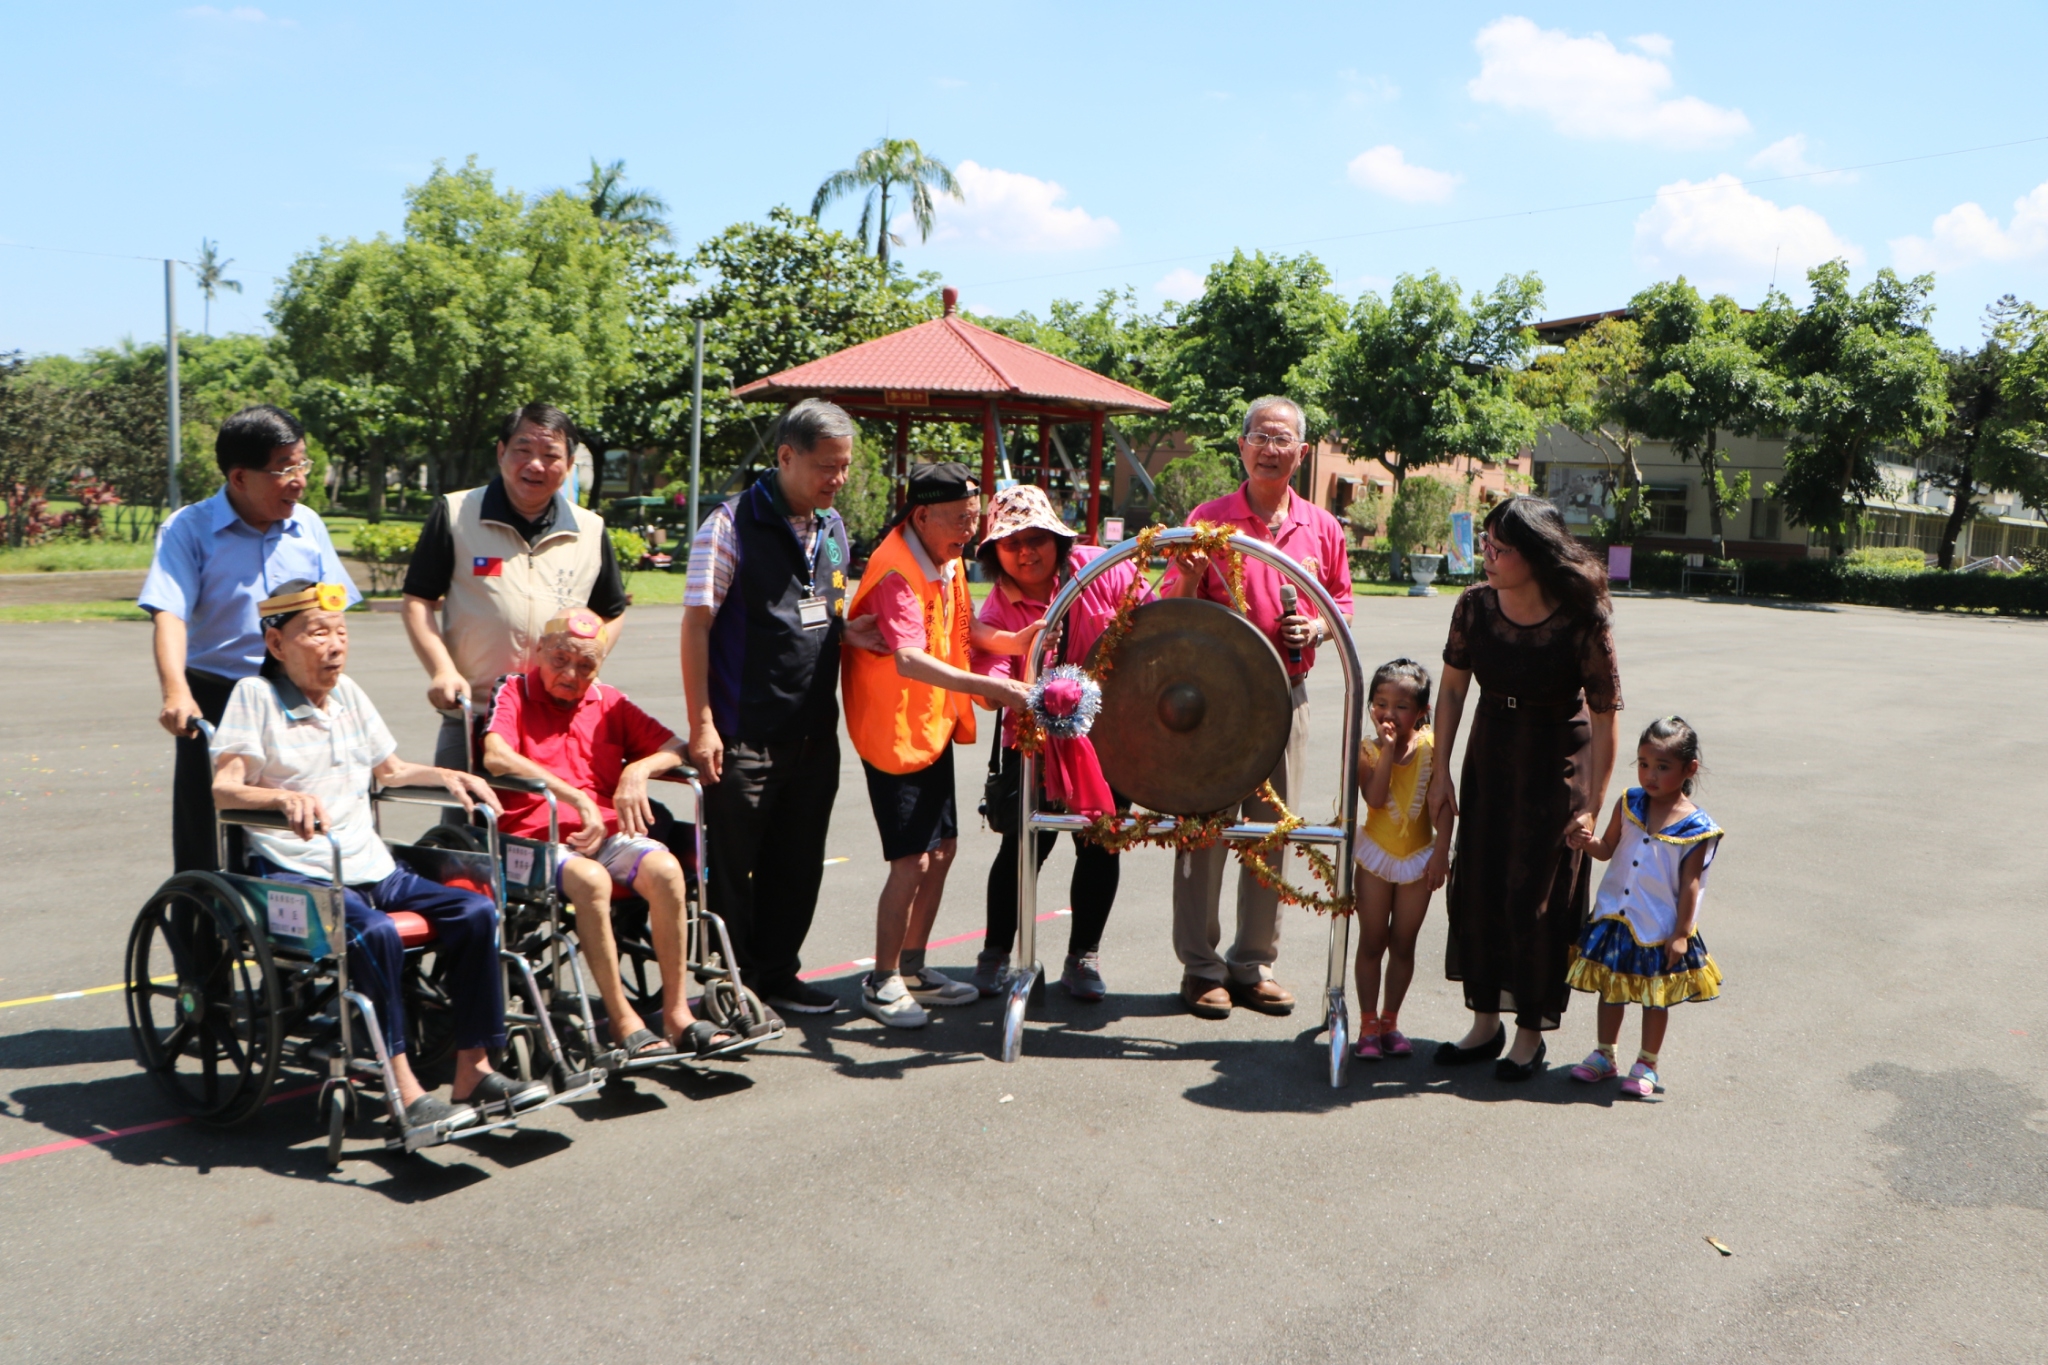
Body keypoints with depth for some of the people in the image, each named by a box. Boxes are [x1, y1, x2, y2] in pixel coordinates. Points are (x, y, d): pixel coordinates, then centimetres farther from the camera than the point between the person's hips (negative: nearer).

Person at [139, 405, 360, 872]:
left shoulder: (308, 525, 7)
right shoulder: (188, 530, -5)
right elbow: (169, 615, -17)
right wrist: (176, 693, -31)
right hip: (216, 701, -3)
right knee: (206, 849, 1)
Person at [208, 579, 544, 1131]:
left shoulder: (348, 693, 17)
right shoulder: (255, 696, -3)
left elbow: (389, 769, 31)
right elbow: (223, 789, -15)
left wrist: (447, 776, 13)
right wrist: (284, 799, -35)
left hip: (370, 868, 7)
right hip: (296, 875, -7)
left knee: (476, 912, -13)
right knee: (375, 933, -34)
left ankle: (474, 1073, -8)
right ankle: (405, 1095, -26)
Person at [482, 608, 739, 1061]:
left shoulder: (609, 703, 20)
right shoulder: (512, 693, 5)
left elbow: (676, 749, 15)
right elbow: (495, 757, -15)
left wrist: (638, 770, -7)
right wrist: (576, 798, -19)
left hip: (608, 833, 4)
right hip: (536, 836, -4)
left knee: (665, 869, -27)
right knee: (590, 880, -36)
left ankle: (677, 1012, -19)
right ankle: (623, 1020, -25)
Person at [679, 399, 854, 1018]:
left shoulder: (834, 528, 11)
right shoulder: (733, 524, -9)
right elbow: (697, 624, -11)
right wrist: (702, 724, -16)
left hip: (815, 732, 6)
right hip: (745, 734, -6)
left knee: (799, 866, 13)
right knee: (732, 864, 2)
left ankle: (777, 974, 28)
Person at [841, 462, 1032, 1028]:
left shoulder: (946, 561, 6)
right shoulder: (896, 571, -24)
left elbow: (962, 629, 17)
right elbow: (909, 660, -38)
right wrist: (988, 686, -48)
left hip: (934, 727, 9)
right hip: (895, 731, -9)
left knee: (942, 848, 14)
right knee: (913, 859, -9)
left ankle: (913, 969, 28)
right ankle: (881, 982, 8)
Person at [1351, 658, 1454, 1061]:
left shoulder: (1430, 746, -8)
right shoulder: (1367, 750, -9)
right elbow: (1375, 797, -24)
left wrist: (1441, 852, -12)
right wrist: (1387, 749, -25)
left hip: (1418, 857, 1)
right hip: (1377, 854, 0)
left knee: (1403, 943, 10)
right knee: (1372, 942, 6)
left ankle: (1390, 1021, 23)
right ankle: (1368, 1024, 16)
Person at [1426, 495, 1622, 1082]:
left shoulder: (1581, 621, -22)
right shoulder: (1475, 605, -10)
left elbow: (1605, 716, -17)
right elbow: (1453, 686, 1)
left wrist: (1593, 806, -15)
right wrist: (1440, 772, 1)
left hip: (1558, 760, -5)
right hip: (1489, 752, 5)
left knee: (1537, 896, 1)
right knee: (1477, 886, 9)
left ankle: (1531, 1033, 19)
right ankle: (1485, 1023, 25)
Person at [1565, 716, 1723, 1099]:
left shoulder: (1696, 828, -14)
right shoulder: (1629, 804, -2)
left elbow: (1691, 884, -12)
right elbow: (1609, 849, 6)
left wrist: (1681, 933, -11)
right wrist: (1588, 843, -16)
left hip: (1660, 929, -4)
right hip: (1614, 917, 4)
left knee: (1656, 998, 11)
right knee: (1610, 989, 16)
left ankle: (1647, 1065, 26)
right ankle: (1605, 1055, 31)